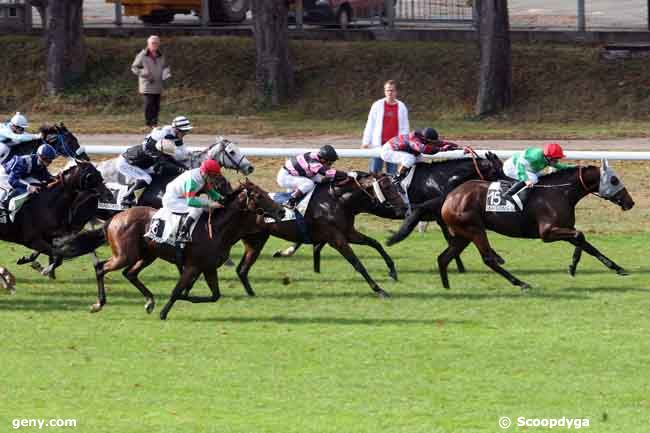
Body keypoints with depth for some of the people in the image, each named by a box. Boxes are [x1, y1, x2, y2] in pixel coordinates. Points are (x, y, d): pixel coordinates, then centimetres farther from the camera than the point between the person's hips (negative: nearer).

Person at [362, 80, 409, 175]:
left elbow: (405, 128, 9)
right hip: (378, 144, -1)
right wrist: (366, 142, 2)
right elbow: (370, 125, 5)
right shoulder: (377, 105, 1)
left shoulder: (401, 107, 5)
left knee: (392, 172, 5)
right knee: (374, 170, -2)